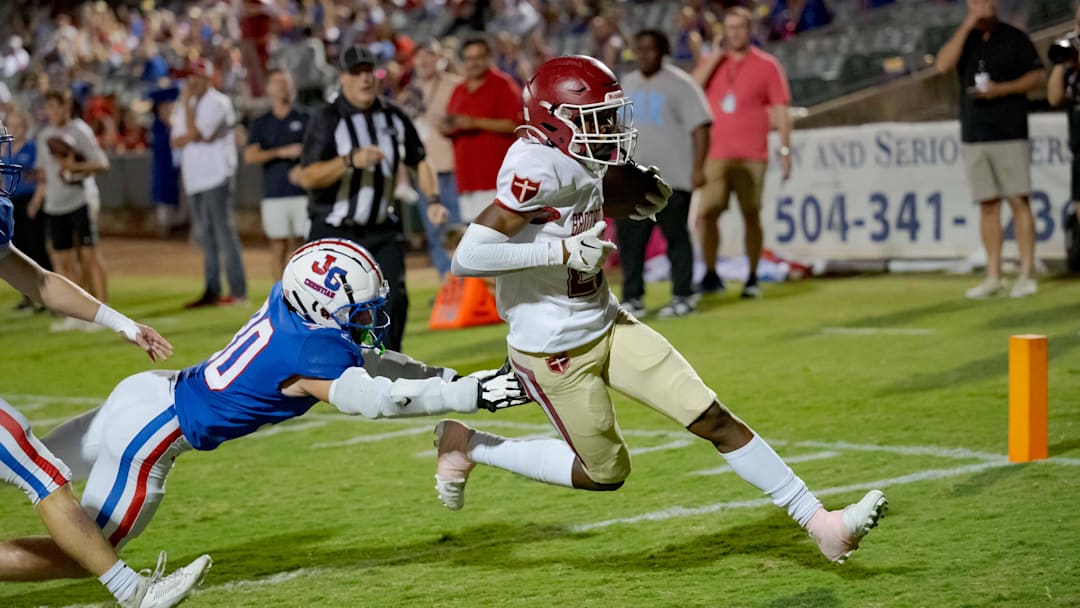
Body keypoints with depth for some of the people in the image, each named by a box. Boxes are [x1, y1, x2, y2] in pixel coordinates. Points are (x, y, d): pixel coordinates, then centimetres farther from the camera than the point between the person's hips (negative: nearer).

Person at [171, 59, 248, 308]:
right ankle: (212, 292, 12)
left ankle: (238, 291, -10)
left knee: (224, 233, -10)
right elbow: (176, 141, 8)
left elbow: (193, 133, -17)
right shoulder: (187, 106, 17)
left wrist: (186, 103, -10)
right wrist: (195, 137, -11)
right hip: (194, 180, 8)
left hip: (216, 177, -8)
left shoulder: (217, 103, -7)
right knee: (207, 238, 9)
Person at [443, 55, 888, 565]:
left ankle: (820, 523, 8)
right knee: (605, 473, 9)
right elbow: (467, 258, -30)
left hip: (606, 324, 8)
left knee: (713, 419, 3)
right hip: (554, 349, -8)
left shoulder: (582, 160, 0)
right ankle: (467, 446, 22)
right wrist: (563, 252, -30)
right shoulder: (539, 167, -26)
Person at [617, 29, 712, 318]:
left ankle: (682, 297, 8)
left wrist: (697, 169, -18)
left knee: (676, 237, 0)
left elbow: (700, 127, -11)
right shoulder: (627, 85, 15)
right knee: (629, 238, 3)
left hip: (671, 177, -6)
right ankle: (632, 299, 11)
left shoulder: (680, 84, -6)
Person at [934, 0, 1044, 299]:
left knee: (1018, 201, -7)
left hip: (1009, 133, -4)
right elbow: (943, 65, -7)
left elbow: (1036, 77, -1)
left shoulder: (1014, 38, 1)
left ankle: (1027, 274, -6)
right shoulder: (964, 39, 11)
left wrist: (1001, 89, -15)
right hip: (974, 136, 4)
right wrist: (968, 26, -11)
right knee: (988, 205, 6)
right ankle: (993, 277, 9)